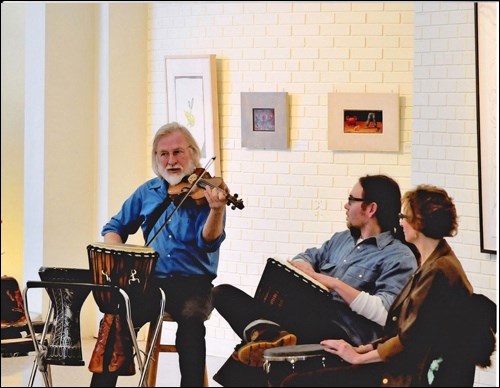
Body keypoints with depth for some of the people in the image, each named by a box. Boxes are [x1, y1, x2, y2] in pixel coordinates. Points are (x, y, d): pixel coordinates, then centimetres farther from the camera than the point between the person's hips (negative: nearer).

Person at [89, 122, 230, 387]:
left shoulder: (205, 192, -2)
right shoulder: (148, 192, 12)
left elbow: (208, 242, -17)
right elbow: (114, 228, 21)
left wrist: (217, 209, -37)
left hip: (192, 283, -3)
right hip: (151, 280, 3)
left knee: (191, 320, -35)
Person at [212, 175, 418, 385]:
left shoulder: (399, 257, -4)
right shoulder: (342, 238, 23)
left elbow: (385, 312, -17)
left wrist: (335, 284, -15)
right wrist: (304, 269, 3)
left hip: (345, 331, -9)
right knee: (223, 293, -14)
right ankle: (266, 332, -37)